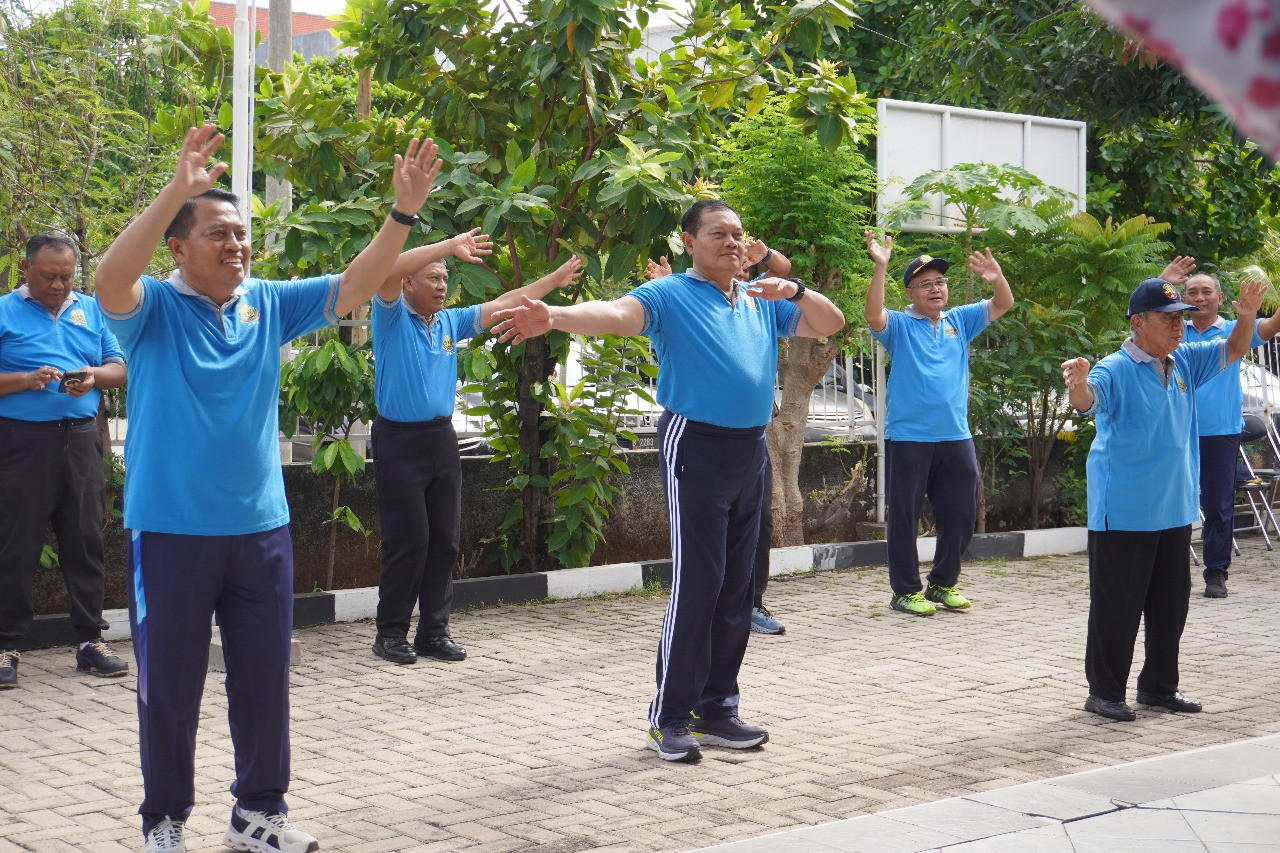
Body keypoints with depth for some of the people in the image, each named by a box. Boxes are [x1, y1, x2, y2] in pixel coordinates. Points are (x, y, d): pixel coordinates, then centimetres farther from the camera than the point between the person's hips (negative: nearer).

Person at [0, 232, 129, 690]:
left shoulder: (92, 310, 14)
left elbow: (119, 368, 13)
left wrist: (93, 376, -7)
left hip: (81, 439, 4)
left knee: (85, 541, 6)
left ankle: (90, 640, 14)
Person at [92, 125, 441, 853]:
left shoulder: (269, 304, 5)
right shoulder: (153, 308, -8)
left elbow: (354, 287, 0)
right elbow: (110, 281, -29)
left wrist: (404, 212, -15)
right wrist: (177, 190, -39)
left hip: (261, 527, 5)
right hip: (171, 531, -4)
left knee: (265, 679, 13)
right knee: (170, 684, 6)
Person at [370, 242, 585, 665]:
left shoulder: (451, 321, 14)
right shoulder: (392, 317, -4)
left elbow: (502, 304, 19)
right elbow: (388, 272, -22)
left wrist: (555, 280, 18)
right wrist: (450, 245, -24)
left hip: (442, 439, 6)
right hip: (400, 441, -6)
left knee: (444, 539, 5)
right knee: (408, 540, -6)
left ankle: (434, 630, 13)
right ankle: (391, 633, 4)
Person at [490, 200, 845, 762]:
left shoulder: (763, 301, 13)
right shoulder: (670, 296, -5)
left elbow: (830, 324, 15)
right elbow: (615, 314, -22)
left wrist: (795, 291, -6)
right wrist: (554, 317, -42)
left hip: (750, 449, 7)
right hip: (696, 446, -7)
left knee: (736, 587, 10)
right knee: (696, 583, -9)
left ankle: (716, 709, 20)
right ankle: (669, 717, 0)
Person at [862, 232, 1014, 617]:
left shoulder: (959, 321, 13)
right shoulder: (899, 325, -1)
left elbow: (1003, 305, 8)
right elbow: (872, 314, -21)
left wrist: (997, 278, -13)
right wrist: (880, 267, -31)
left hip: (955, 437, 5)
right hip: (908, 437, -5)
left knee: (960, 515, 10)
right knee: (904, 516, 1)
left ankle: (943, 583, 26)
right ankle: (905, 591, 12)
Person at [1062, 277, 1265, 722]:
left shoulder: (1185, 363, 7)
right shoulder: (1116, 370, -16)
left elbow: (1232, 350, 18)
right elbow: (1087, 399, -34)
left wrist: (1246, 317, -2)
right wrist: (1078, 384, -57)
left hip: (1175, 511, 8)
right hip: (1122, 514, -7)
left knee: (1171, 602, 15)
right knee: (1117, 605, 0)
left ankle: (1159, 685, 28)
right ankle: (1104, 691, 12)